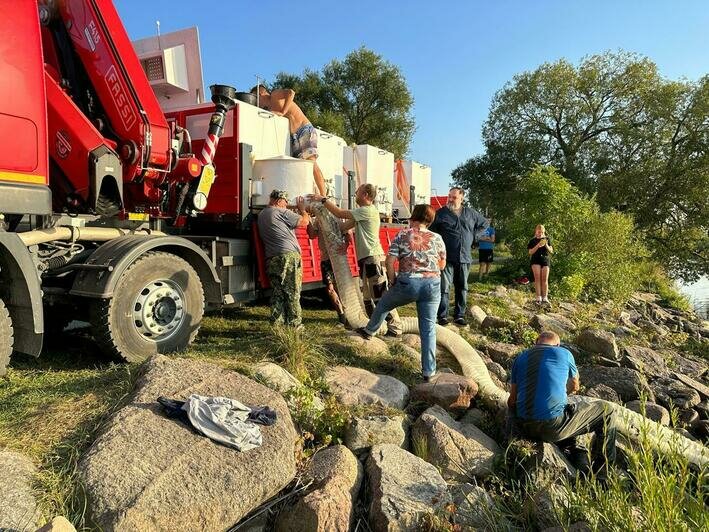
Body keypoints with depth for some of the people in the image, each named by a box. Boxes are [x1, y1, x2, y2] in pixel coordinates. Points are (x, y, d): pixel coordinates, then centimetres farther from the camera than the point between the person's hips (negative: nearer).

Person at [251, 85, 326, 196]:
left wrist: (282, 113, -17)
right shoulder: (269, 110, 25)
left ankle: (324, 196, -26)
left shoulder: (275, 95, 4)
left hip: (305, 130, -9)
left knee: (311, 162, -20)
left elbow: (291, 92, -16)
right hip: (293, 137, 9)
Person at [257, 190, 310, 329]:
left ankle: (277, 324, 9)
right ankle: (294, 324, 3)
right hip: (288, 256, -7)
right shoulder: (281, 212, -3)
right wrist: (302, 209, 16)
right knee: (292, 293, -1)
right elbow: (304, 221, -3)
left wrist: (297, 210, 28)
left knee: (277, 293, 8)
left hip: (271, 259, 7)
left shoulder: (261, 215, 21)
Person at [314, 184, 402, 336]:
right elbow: (344, 226, 14)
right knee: (367, 297, 16)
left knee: (381, 296, -7)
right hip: (366, 260, 10)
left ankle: (395, 328, -1)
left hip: (373, 258, -10)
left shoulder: (368, 210, -12)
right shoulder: (362, 212, 19)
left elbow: (340, 213, -12)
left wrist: (323, 199, -2)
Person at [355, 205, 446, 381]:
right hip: (432, 285, 2)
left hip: (408, 283, -1)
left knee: (383, 303, 27)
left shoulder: (402, 236, 1)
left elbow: (389, 261, -5)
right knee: (428, 328, 8)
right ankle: (428, 371, 11)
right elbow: (442, 265, 13)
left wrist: (393, 281, 7)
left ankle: (369, 331, 49)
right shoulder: (437, 238, 6)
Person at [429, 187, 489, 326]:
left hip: (464, 258, 4)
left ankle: (459, 315, 21)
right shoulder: (440, 213, -2)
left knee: (462, 288, 10)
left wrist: (473, 235, 13)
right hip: (446, 258, -4)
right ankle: (442, 316, 3)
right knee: (444, 287, -5)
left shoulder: (471, 213, 8)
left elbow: (484, 224, 23)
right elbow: (431, 231, -1)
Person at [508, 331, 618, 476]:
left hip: (524, 428, 5)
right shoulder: (564, 354, 3)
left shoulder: (520, 358, 11)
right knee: (607, 412, 16)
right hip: (553, 427, -5)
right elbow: (575, 386, 19)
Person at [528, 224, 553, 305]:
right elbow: (530, 252, -3)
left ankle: (545, 297, -1)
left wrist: (546, 245, -12)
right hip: (536, 260, -2)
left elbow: (551, 251, 7)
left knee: (545, 279, -3)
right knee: (537, 277, -11)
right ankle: (538, 297, -9)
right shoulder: (533, 241, 5)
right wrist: (538, 246, -15)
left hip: (545, 260, 2)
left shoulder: (547, 239, 10)